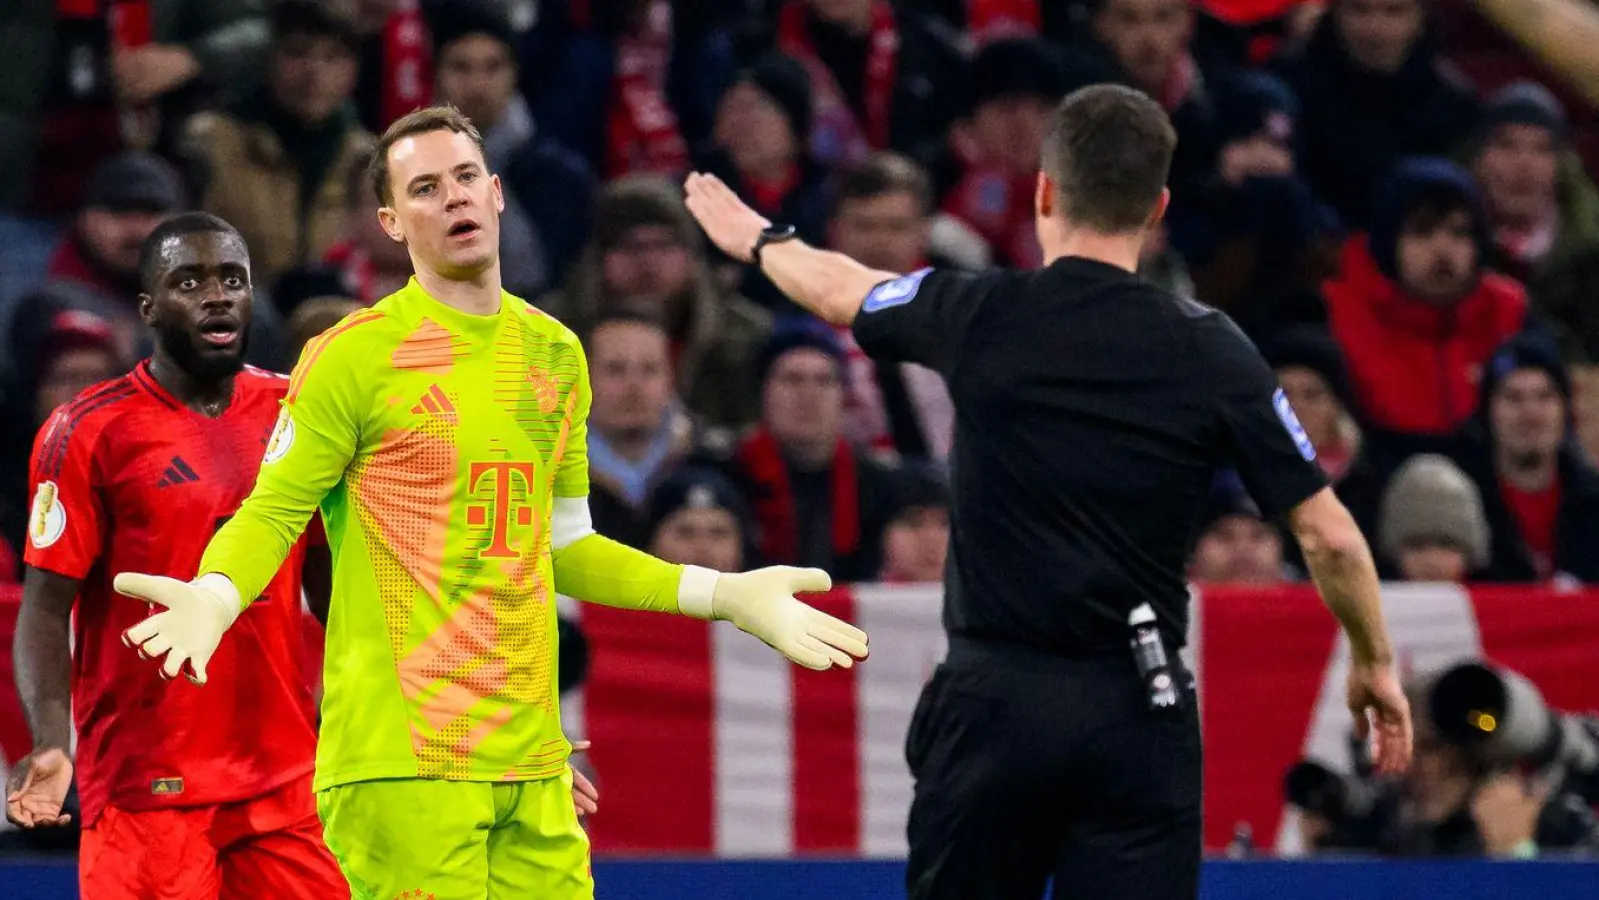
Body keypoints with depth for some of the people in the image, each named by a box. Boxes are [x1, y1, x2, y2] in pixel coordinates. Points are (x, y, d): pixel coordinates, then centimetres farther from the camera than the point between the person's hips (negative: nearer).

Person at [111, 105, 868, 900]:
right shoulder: (352, 356, -4)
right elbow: (270, 515, -3)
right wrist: (212, 599, -24)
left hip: (531, 763, 6)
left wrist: (725, 594, 20)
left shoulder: (555, 355, 15)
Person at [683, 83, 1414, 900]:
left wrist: (758, 240, 43)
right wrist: (1374, 663, 15)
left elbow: (837, 289, 21)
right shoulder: (1211, 351, -3)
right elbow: (1329, 535, -2)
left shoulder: (978, 317, -2)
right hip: (1139, 714, 0)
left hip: (992, 704, 0)